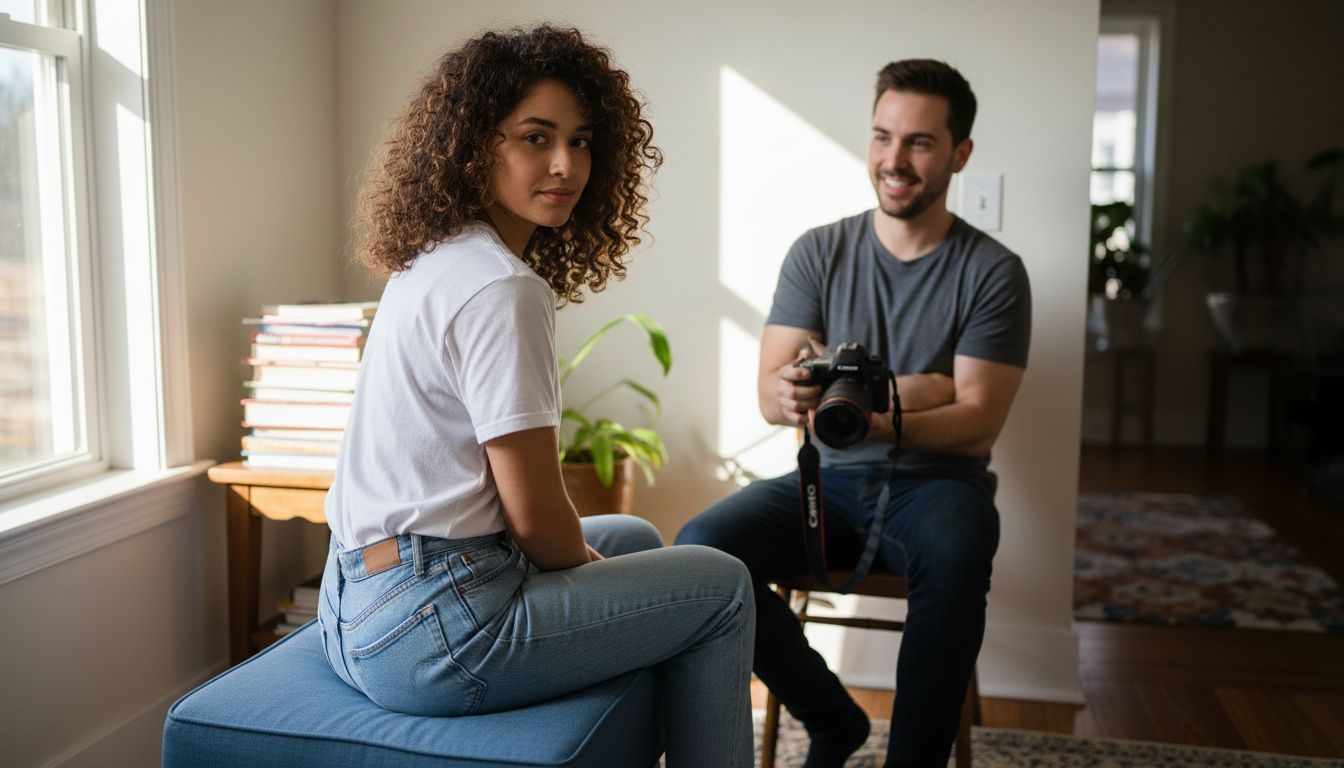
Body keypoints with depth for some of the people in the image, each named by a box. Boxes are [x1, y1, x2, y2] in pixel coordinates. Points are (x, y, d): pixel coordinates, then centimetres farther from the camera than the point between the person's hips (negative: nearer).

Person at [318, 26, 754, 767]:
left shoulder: (431, 263, 9)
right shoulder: (503, 289, -20)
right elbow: (536, 516, -18)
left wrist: (588, 553, 13)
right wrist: (588, 561, 2)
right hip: (432, 632, -9)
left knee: (634, 536, 28)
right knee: (723, 585, 5)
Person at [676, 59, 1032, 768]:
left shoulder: (992, 272, -1)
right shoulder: (818, 252, 4)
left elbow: (977, 423, -10)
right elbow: (771, 396, -4)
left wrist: (877, 420, -30)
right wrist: (911, 390, -21)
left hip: (935, 481, -2)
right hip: (829, 480, 3)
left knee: (954, 559, -38)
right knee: (699, 547, -24)